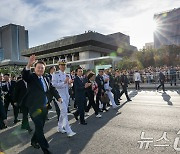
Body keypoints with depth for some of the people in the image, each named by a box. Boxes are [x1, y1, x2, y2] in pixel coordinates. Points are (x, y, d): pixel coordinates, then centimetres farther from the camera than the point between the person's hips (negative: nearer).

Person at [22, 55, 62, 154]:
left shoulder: (46, 79, 9)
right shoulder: (31, 77, -7)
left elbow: (52, 88, 11)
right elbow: (24, 75, -28)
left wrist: (58, 97, -4)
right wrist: (29, 65, -46)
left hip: (44, 107, 6)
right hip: (34, 107, -6)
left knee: (40, 126, 19)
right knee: (39, 127, -2)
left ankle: (34, 141, 42)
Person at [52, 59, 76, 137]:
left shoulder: (66, 75, 14)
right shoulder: (55, 74, -7)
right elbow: (54, 84, -17)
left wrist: (69, 82, -2)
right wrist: (64, 82, -21)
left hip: (66, 95, 7)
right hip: (60, 95, -7)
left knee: (63, 112, 14)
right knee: (64, 112, -11)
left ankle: (60, 128, 29)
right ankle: (69, 131, -8)